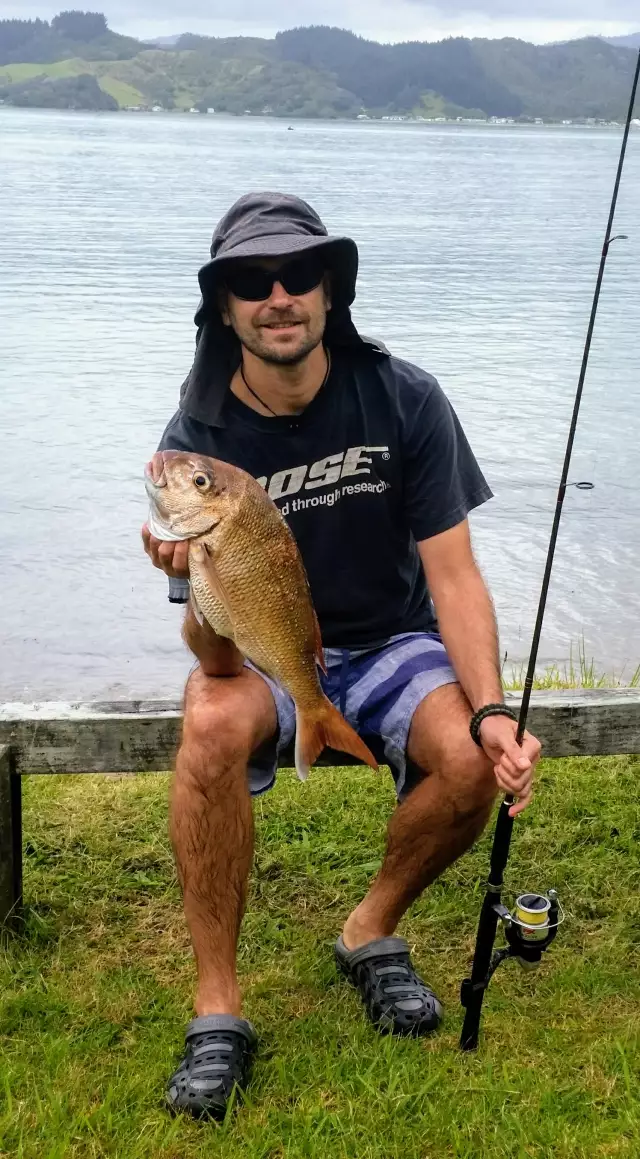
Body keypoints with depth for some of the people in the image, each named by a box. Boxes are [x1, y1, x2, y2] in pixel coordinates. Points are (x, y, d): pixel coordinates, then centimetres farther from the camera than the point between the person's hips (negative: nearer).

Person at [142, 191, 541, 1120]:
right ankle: (217, 1008, -16)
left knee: (472, 763, -27)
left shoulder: (405, 400, -14)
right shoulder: (198, 439, -15)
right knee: (211, 727, -33)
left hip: (389, 642, 1)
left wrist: (490, 710, -27)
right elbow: (220, 655, -19)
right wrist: (199, 579, -43)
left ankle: (373, 934, 3)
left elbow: (454, 576, -12)